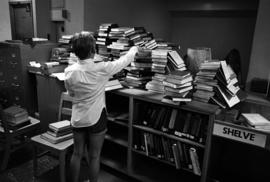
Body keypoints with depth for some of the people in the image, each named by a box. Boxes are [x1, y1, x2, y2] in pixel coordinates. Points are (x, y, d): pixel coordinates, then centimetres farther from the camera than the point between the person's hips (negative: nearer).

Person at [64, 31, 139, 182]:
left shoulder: (69, 72, -8)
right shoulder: (101, 69, -20)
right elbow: (123, 61, -5)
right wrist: (134, 49, 14)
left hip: (77, 120, 4)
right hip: (96, 120, -4)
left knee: (77, 154, 20)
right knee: (94, 157, 12)